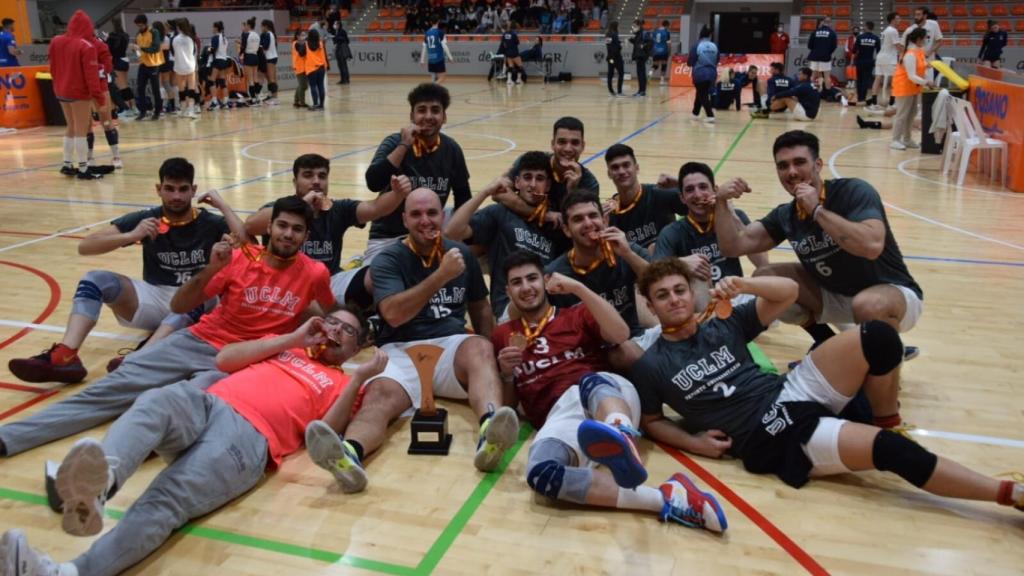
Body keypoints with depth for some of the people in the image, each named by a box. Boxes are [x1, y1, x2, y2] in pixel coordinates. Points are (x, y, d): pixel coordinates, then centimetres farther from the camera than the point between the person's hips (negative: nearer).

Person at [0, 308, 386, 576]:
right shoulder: (283, 345, 32)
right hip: (206, 405, 3)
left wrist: (359, 379, 0)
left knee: (167, 502, -29)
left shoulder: (340, 384, 23)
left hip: (251, 436, -3)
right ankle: (101, 478, -62)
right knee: (156, 402, -33)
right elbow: (224, 360, 16)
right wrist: (293, 338, 15)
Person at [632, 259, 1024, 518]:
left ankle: (886, 421, 5)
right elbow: (651, 421, 10)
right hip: (771, 439, -5)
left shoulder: (723, 327, 10)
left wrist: (743, 284, -11)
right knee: (891, 450, -23)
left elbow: (789, 291, 8)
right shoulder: (650, 368, 1)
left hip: (790, 392, 5)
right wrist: (695, 442, -7)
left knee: (877, 337, -18)